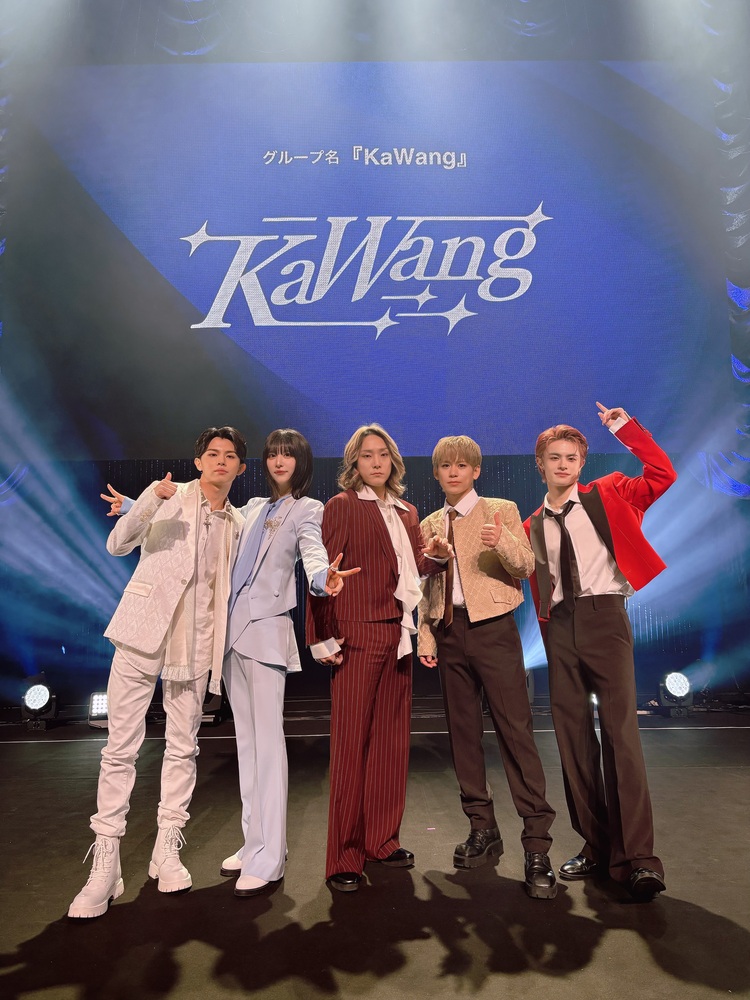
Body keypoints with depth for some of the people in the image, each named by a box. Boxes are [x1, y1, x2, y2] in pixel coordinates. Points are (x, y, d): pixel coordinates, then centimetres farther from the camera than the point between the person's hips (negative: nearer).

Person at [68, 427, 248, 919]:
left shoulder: (237, 523, 11)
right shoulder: (169, 499, 1)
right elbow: (117, 544, -9)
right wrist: (150, 500, -25)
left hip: (195, 646, 3)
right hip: (143, 633, -3)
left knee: (183, 747, 9)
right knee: (121, 747, 1)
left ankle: (167, 849, 24)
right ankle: (106, 864, 12)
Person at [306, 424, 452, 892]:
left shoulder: (406, 512, 15)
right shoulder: (342, 506, -4)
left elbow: (415, 568, 17)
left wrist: (437, 556, -4)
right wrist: (324, 637, -13)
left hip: (397, 634, 7)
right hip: (357, 636, -6)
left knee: (392, 739, 12)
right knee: (352, 743, -1)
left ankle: (382, 840, 27)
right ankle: (344, 857, 11)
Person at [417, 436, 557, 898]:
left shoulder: (502, 511, 3)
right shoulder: (429, 525, 14)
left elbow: (526, 567, -7)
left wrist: (503, 543, -26)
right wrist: (425, 637, 8)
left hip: (493, 629, -4)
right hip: (449, 632, 4)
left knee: (515, 730, -7)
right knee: (463, 731, 9)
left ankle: (537, 844, 2)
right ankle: (482, 828, 25)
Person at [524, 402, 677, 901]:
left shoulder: (607, 495, 7)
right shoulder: (532, 526, 13)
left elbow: (663, 475, -3)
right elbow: (537, 586, 10)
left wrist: (625, 428, -3)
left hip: (604, 616, -3)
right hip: (560, 627, 4)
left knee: (620, 731, -8)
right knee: (573, 737, 7)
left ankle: (637, 857, 1)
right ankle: (595, 845, 21)